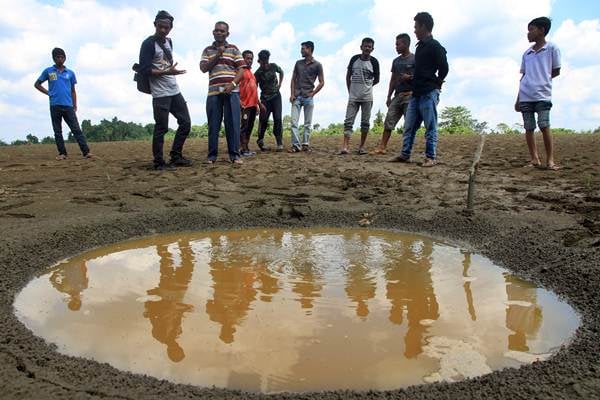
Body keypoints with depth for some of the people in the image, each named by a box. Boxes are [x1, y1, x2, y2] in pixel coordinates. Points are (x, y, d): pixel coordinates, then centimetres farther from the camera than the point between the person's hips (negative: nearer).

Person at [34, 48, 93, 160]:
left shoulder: (70, 73, 11)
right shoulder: (48, 71, 8)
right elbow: (37, 84, 17)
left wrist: (75, 107, 9)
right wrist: (48, 93, 3)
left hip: (68, 106, 0)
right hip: (55, 106, 0)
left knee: (76, 129, -6)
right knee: (57, 131, 4)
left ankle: (86, 152, -12)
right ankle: (62, 153, 8)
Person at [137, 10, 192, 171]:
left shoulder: (169, 41, 13)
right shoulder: (148, 44, -10)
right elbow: (144, 70, -17)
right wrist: (167, 72, -25)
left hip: (175, 91, 8)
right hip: (160, 94, -8)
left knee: (186, 123, 8)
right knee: (161, 128, -6)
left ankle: (176, 156, 18)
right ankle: (159, 163, 3)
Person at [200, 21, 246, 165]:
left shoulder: (233, 49, 11)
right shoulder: (207, 50, 17)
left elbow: (241, 69, 4)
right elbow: (203, 68, 4)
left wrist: (233, 84, -12)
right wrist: (218, 55, -4)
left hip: (231, 91, -2)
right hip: (213, 92, 2)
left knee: (232, 123, -5)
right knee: (213, 124, 1)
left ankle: (234, 155, -1)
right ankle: (212, 155, 6)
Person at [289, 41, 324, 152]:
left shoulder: (317, 65, 2)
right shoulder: (298, 63, 11)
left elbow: (321, 82, 3)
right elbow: (293, 79, 13)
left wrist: (312, 93, -5)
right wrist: (292, 94, 1)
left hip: (308, 97, -2)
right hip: (297, 96, 2)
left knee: (307, 123, 3)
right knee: (294, 122, -7)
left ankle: (305, 144, 11)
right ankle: (295, 145, -7)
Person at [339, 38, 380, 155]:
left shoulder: (373, 62, 1)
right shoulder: (354, 59, 4)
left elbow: (376, 80, 9)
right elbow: (348, 76, 12)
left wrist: (366, 86, 12)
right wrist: (350, 90, 9)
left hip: (367, 97, -1)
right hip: (353, 97, 1)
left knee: (365, 122, 3)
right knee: (348, 121, -8)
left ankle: (361, 147, 12)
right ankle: (345, 147, -14)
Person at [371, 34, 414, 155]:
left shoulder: (415, 59, -1)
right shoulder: (396, 61, 18)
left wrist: (409, 77, -17)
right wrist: (389, 97, 14)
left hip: (410, 95, -6)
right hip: (397, 95, 6)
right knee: (389, 121, -1)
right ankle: (382, 147, -2)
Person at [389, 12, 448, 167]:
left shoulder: (434, 46, -7)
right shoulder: (420, 46, 19)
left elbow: (444, 68, -9)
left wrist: (435, 84, 2)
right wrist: (411, 78, 10)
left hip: (429, 93, -9)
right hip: (416, 93, 9)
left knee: (430, 127, -4)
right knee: (409, 126, 7)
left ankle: (431, 157, 0)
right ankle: (405, 154, 11)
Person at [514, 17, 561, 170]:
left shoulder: (552, 48, 3)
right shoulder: (527, 53, 16)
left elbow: (556, 72, 6)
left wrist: (542, 79, 5)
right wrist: (518, 99, 12)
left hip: (542, 95, -4)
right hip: (525, 96, 5)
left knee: (544, 126, -11)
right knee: (529, 128, 2)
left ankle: (550, 160, -7)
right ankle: (534, 159, 7)